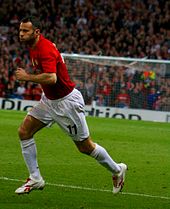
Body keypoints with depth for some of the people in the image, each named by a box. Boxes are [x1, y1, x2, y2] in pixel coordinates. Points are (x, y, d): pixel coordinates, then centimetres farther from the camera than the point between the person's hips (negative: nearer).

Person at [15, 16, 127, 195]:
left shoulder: (45, 49, -27)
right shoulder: (33, 46, 3)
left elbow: (51, 78, -40)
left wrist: (27, 77, -30)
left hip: (67, 101, -9)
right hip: (48, 99, 9)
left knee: (85, 147, 2)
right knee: (24, 132, -2)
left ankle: (117, 170, 25)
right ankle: (35, 179, 4)